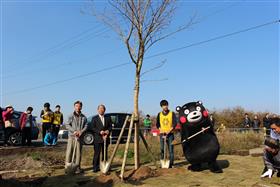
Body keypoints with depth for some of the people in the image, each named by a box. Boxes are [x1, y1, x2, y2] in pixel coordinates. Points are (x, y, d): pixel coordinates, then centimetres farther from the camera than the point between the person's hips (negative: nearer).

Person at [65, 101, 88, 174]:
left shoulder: (84, 117, 10)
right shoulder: (71, 116, 5)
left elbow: (86, 126, 5)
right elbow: (67, 125, -3)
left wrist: (81, 132, -13)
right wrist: (74, 131, -15)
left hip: (80, 137, 2)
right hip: (71, 136, -2)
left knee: (78, 152, 4)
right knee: (69, 152, -2)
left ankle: (77, 167, 12)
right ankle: (67, 167, 6)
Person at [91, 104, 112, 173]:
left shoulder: (108, 118, 13)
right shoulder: (94, 118, 5)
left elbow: (110, 127, 8)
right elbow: (93, 128, -3)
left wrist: (108, 131, -13)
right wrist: (100, 132, -17)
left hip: (106, 138, 3)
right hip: (97, 139, -3)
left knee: (105, 153, 7)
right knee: (97, 153, -4)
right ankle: (95, 167, 4)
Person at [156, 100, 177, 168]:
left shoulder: (172, 113, 0)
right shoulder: (159, 114, 7)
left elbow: (175, 123, -5)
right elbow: (157, 124, 11)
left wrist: (169, 130, -15)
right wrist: (161, 130, -6)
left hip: (170, 134, -2)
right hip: (162, 134, 2)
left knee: (171, 149, -2)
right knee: (162, 149, 3)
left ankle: (171, 163, 5)